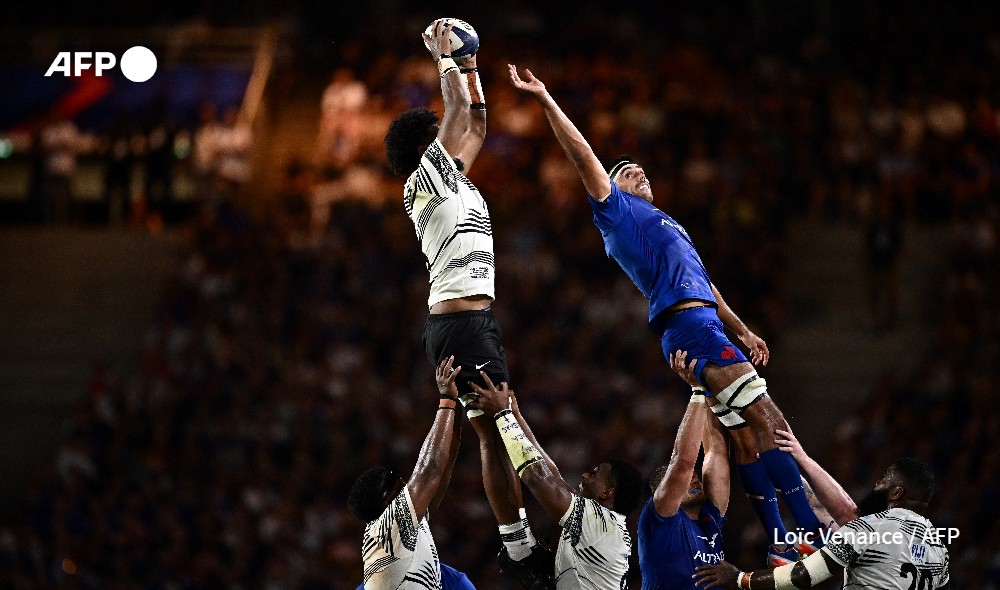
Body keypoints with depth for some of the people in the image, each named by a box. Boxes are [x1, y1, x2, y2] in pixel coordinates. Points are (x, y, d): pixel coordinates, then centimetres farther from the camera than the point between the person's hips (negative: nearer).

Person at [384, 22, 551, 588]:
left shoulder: (452, 176, 21)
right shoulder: (427, 175, -4)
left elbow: (476, 125, 32)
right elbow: (459, 109, -8)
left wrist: (470, 68, 30)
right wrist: (443, 55, 5)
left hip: (470, 320, 10)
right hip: (462, 321, -10)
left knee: (497, 431, 8)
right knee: (498, 430, -13)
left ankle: (519, 540, 9)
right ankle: (518, 543, -16)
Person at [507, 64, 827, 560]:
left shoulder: (664, 224, 33)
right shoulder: (619, 211, 8)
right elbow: (583, 157, -1)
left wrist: (743, 331, 31)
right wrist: (546, 101, -7)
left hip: (709, 328, 9)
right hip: (690, 326, -9)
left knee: (749, 436, 5)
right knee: (767, 421, -17)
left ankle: (784, 549, 3)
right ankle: (812, 534, -24)